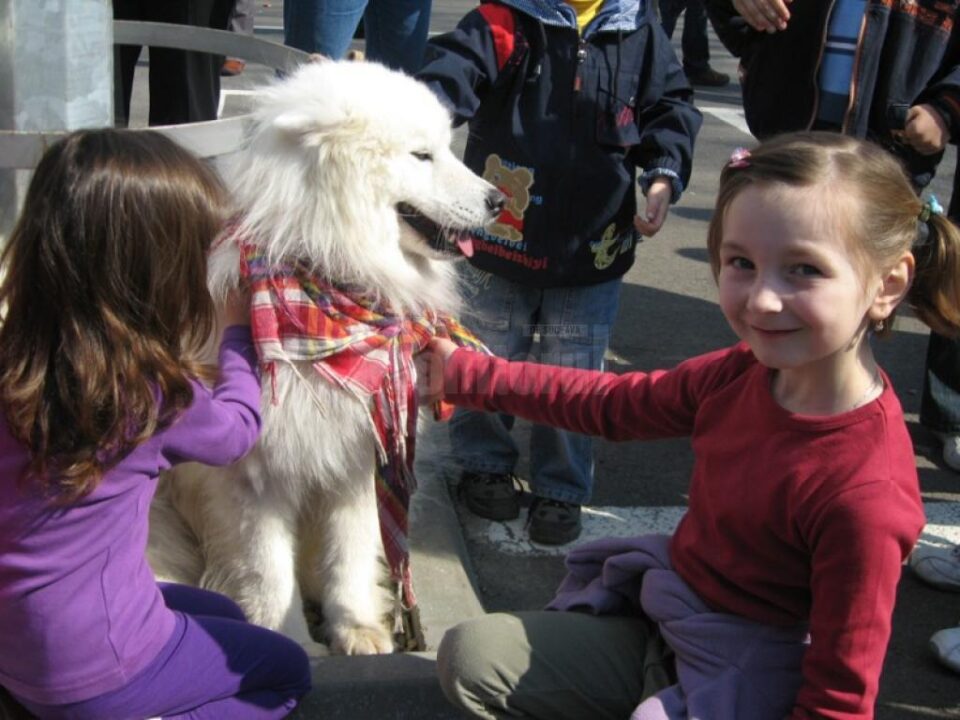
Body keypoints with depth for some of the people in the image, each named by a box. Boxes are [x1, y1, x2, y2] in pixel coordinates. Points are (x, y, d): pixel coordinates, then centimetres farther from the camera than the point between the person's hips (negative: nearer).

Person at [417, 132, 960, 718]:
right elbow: (615, 403, 4)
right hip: (662, 622, 6)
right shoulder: (746, 373, -12)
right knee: (468, 656, 8)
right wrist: (463, 375, 8)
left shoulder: (866, 495, -31)